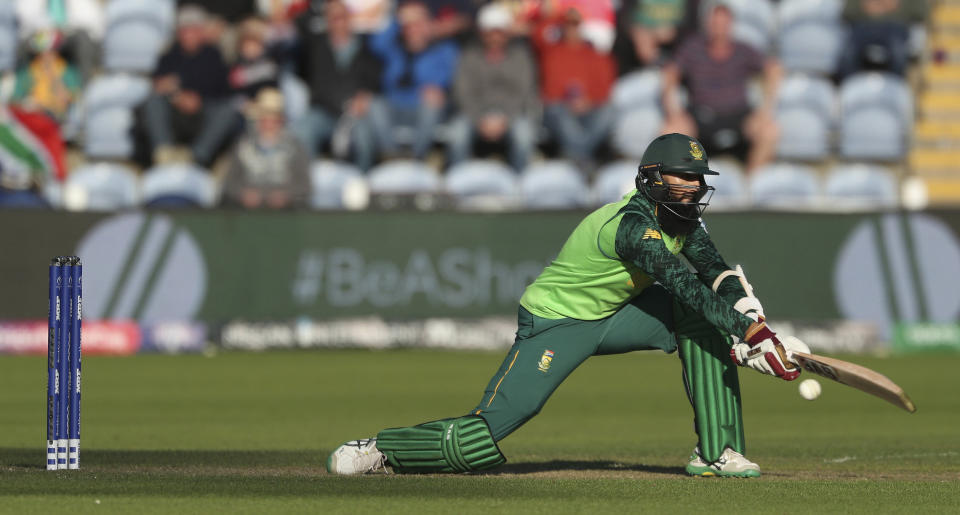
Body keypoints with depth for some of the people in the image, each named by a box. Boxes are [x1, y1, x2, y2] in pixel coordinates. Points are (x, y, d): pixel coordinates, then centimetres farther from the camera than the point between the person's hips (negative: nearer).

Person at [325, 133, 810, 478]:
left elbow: (718, 274, -3)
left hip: (610, 318, 9)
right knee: (476, 443, -20)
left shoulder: (679, 217, -1)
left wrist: (749, 321, -22)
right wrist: (752, 333, -41)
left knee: (703, 321, -9)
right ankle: (375, 451, 5)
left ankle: (716, 453, -7)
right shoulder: (633, 225, -28)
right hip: (553, 325, -9)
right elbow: (685, 286, -36)